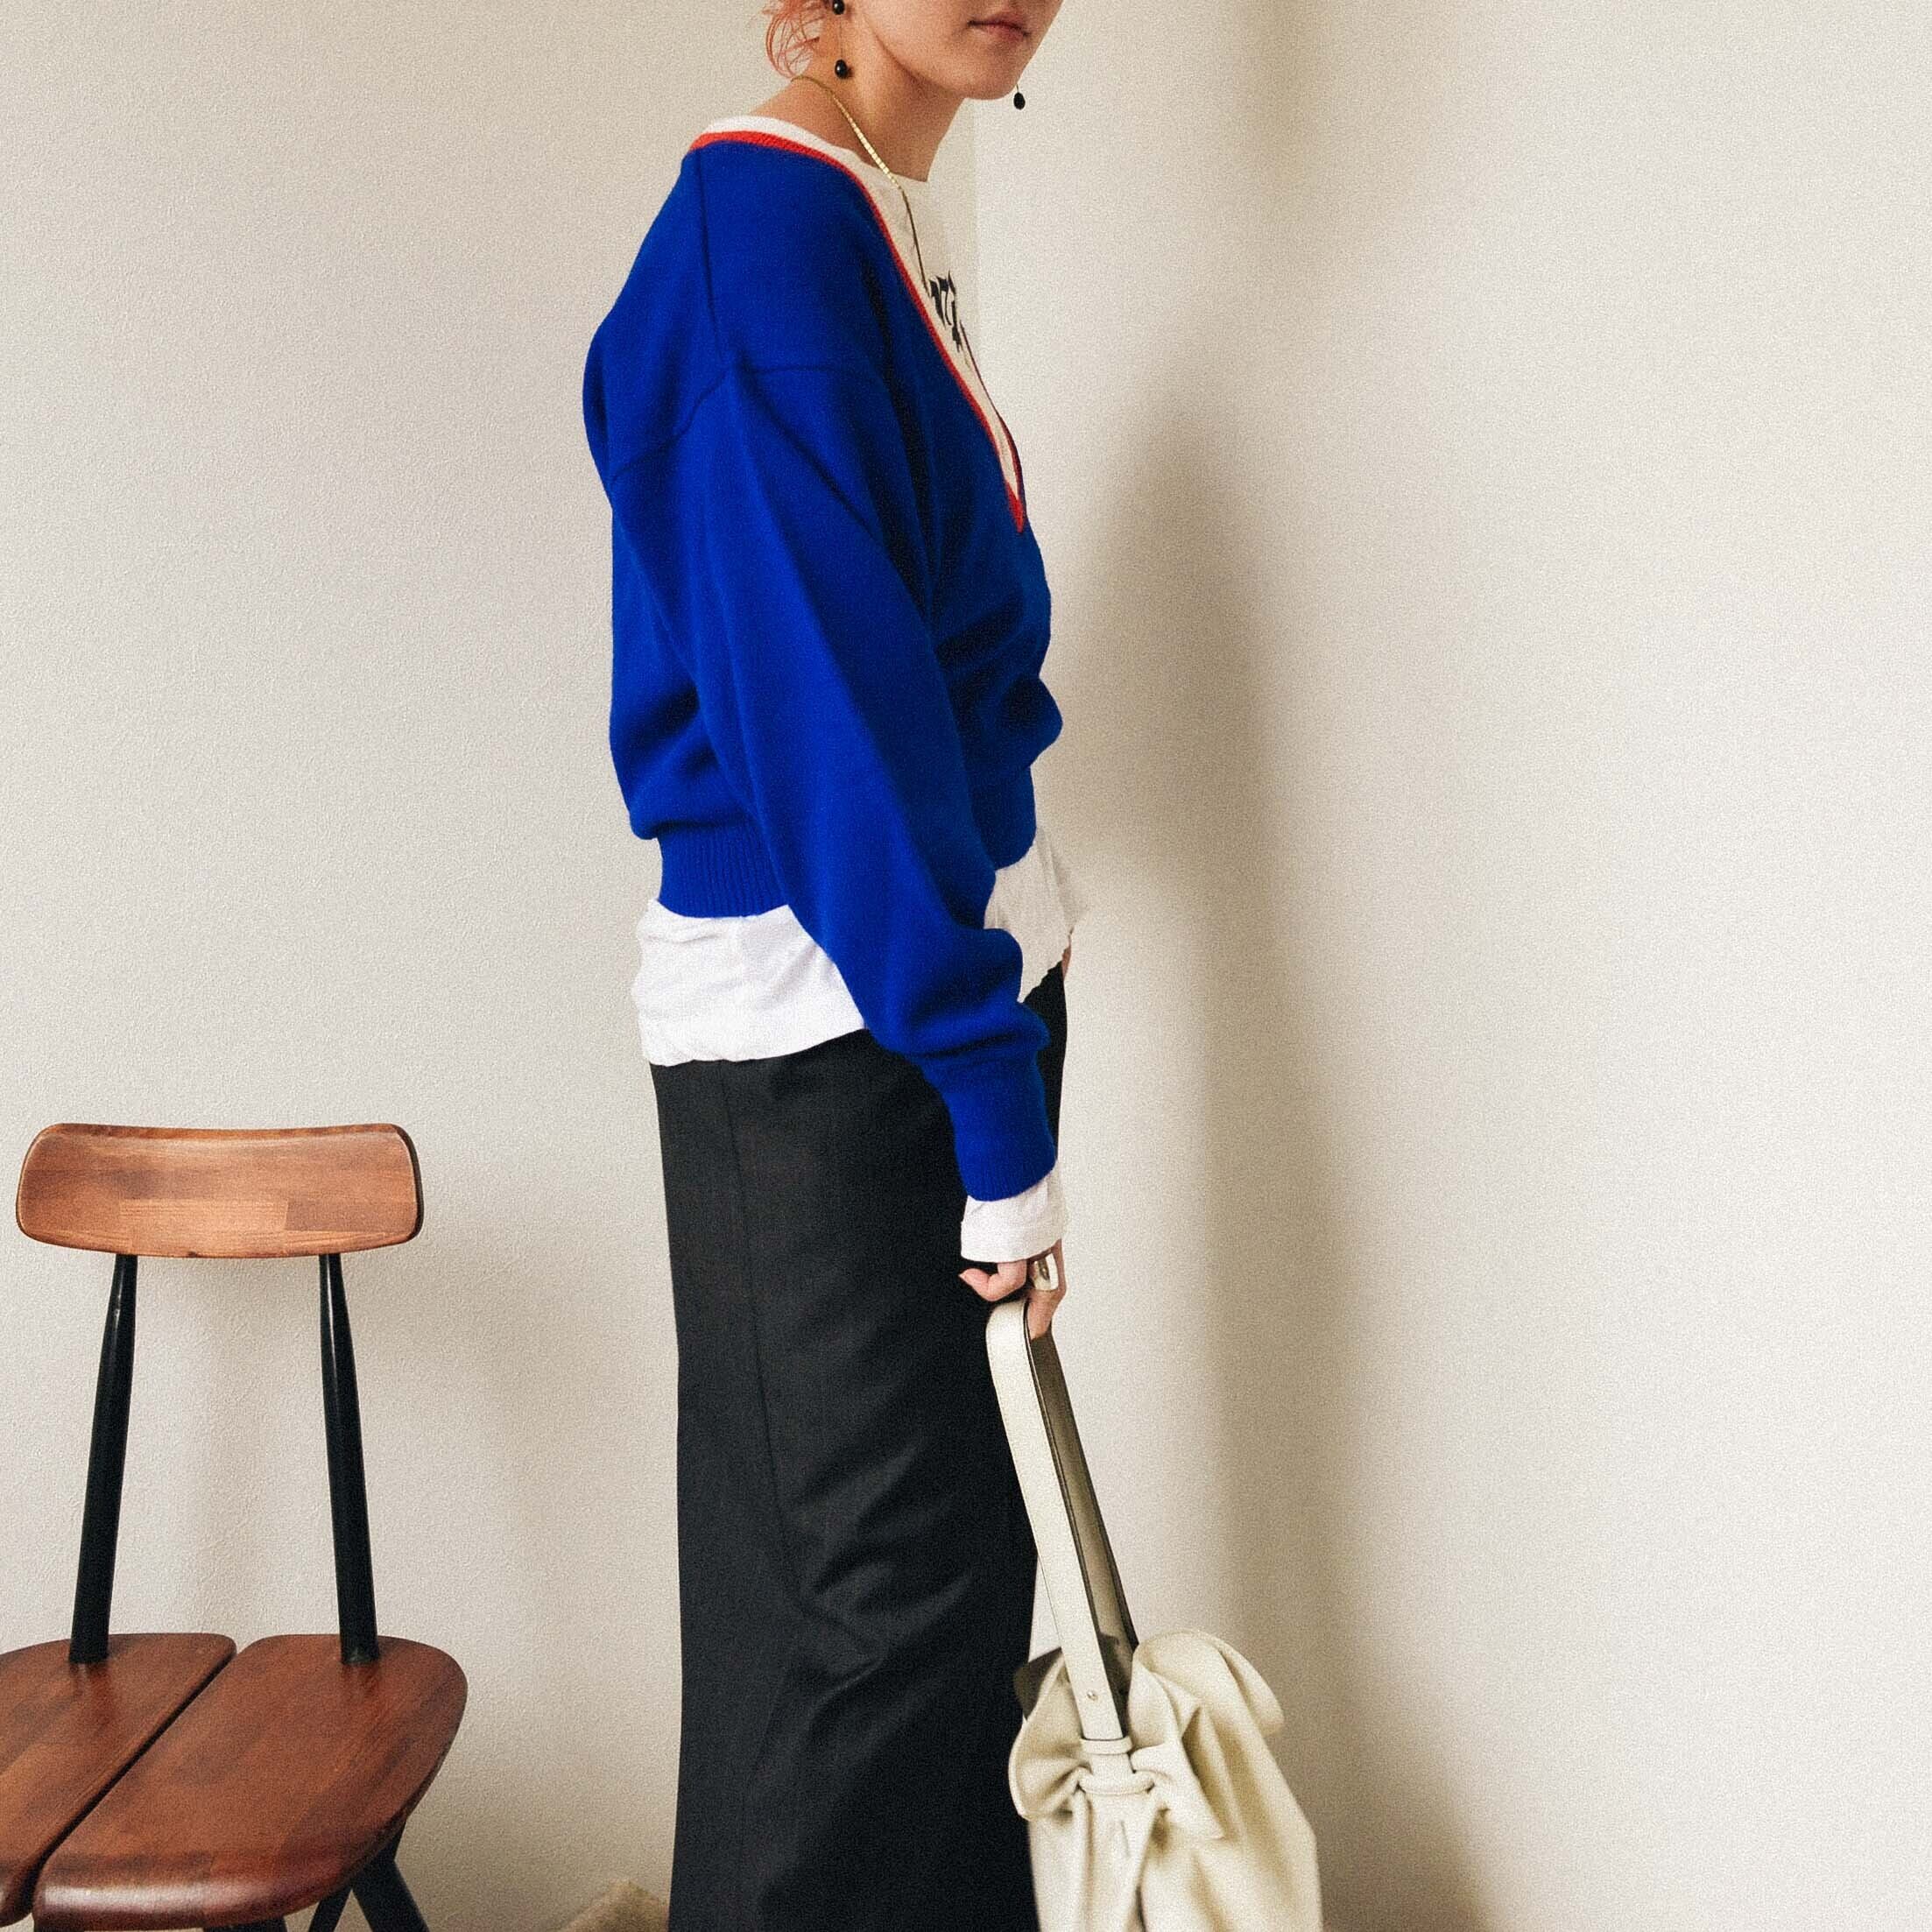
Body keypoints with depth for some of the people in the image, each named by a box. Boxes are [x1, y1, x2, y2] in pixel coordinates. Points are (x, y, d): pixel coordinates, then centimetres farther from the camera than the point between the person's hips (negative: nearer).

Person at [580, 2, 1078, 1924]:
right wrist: (997, 1112, -18)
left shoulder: (886, 227, 13)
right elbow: (821, 685, -21)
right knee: (872, 1585, 0)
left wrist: (1007, 1065, 17)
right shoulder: (766, 216, -16)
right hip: (818, 1027, -9)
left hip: (938, 976, 9)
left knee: (948, 1564, 15)